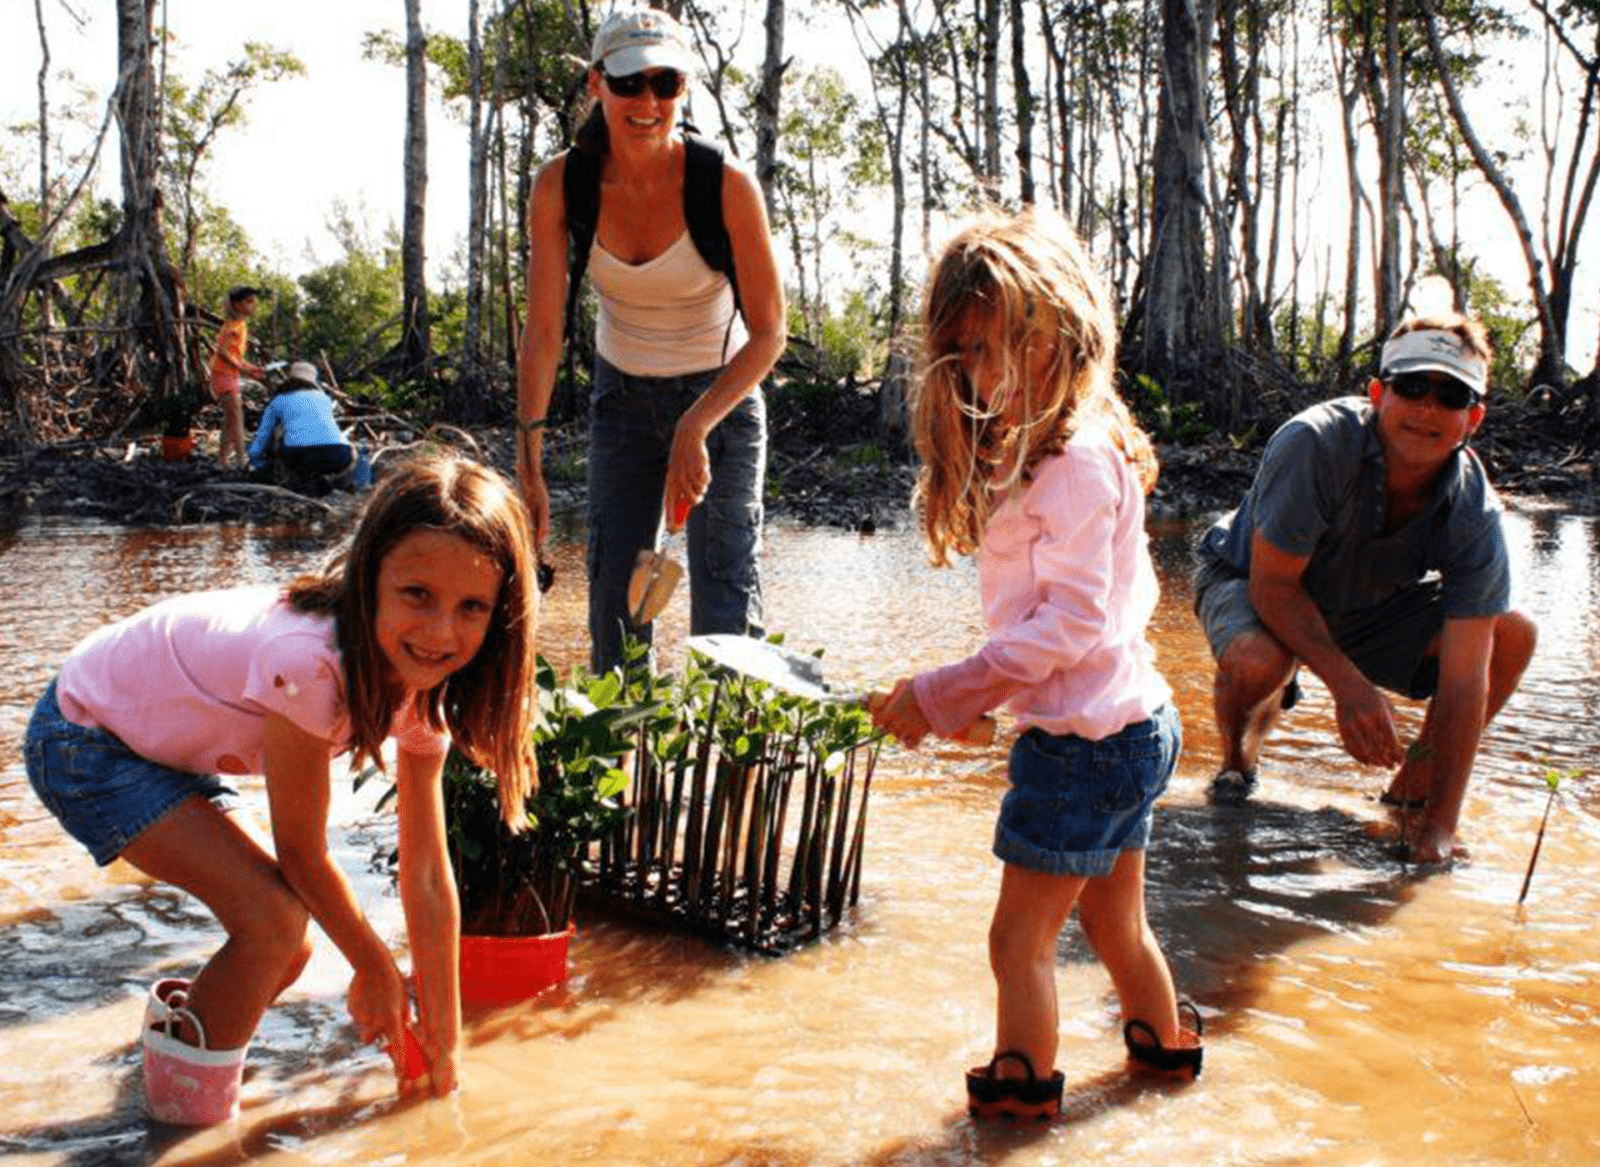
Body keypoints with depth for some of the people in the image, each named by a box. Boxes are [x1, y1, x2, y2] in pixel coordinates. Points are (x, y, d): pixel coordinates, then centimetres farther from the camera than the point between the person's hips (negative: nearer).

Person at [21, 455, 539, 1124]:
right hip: (84, 738, -8)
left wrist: (443, 1044, -2)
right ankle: (192, 1108, 4)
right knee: (274, 918, -20)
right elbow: (302, 852, -25)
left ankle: (180, 1022, 37)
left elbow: (427, 878, -7)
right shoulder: (308, 662, -38)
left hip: (159, 738, 8)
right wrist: (375, 965, -9)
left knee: (285, 953, 7)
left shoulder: (421, 695, -13)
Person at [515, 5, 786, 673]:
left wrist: (695, 428, -29)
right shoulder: (561, 185, -15)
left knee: (725, 603, -7)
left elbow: (767, 334, -18)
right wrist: (529, 460, -18)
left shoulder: (726, 186, -22)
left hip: (721, 394, -2)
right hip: (623, 395, 3)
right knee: (614, 591, 4)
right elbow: (542, 331, -13)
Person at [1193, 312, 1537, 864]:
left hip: (1369, 609, 4)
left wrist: (1440, 825, -28)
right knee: (1257, 660, -38)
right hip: (1248, 580, -4)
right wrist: (1349, 685, -36)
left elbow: (1464, 677, -25)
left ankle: (1412, 790, 7)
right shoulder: (1316, 444, -33)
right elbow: (1272, 584, -27)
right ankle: (1238, 762, -1)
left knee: (1513, 635, -12)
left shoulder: (1474, 513, -23)